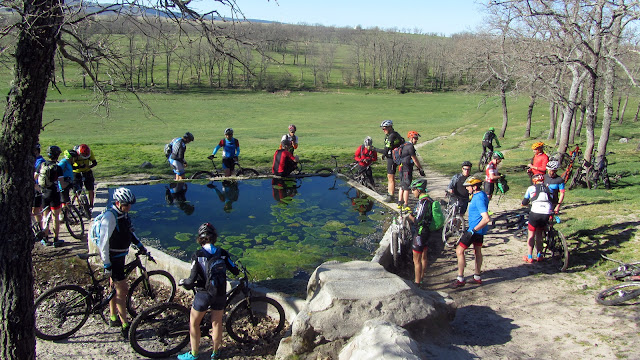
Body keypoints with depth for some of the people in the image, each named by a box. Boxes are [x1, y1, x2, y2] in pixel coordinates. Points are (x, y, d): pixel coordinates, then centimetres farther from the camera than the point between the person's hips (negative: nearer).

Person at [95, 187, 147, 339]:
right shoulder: (110, 216, -24)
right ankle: (125, 328, -3)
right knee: (122, 290, -8)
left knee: (115, 286, 20)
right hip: (112, 258, -9)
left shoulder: (123, 213, 3)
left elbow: (129, 231, 20)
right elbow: (103, 242, -24)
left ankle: (113, 318, 36)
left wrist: (140, 245, 20)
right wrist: (107, 265, -24)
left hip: (120, 255, 9)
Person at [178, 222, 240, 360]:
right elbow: (234, 270, 0)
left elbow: (192, 279, -16)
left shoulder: (197, 255, -13)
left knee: (194, 323, 16)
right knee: (217, 323, 17)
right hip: (220, 294, 3)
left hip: (203, 294, -3)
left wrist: (183, 282, 4)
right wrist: (239, 270, 23)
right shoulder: (223, 253, -5)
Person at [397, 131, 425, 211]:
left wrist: (419, 168, 20)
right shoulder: (410, 147, -16)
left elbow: (414, 159, 19)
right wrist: (421, 169, -5)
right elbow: (415, 160, -13)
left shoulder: (406, 146, 15)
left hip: (402, 168, 10)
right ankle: (406, 206, -2)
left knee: (402, 186, 16)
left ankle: (400, 203, 23)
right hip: (407, 169, -10)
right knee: (406, 188, -6)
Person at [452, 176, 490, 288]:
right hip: (479, 229, 10)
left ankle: (460, 279, -1)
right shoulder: (481, 195, 6)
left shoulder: (479, 199, -26)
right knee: (477, 251, 18)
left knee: (459, 251, -5)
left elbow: (486, 219, -33)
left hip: (475, 229, -10)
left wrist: (473, 230, -30)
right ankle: (477, 277, 30)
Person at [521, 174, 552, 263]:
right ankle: (539, 256, 24)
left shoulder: (531, 188, 13)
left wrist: (528, 202, 39)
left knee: (531, 235, 13)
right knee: (539, 234, 22)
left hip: (535, 213, -3)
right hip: (546, 214, 3)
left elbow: (524, 203, 17)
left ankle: (529, 257, 11)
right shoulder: (548, 189, 20)